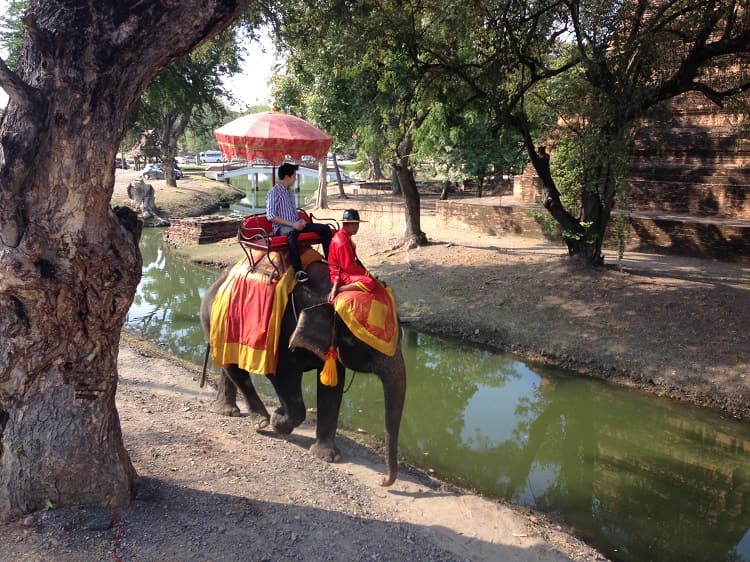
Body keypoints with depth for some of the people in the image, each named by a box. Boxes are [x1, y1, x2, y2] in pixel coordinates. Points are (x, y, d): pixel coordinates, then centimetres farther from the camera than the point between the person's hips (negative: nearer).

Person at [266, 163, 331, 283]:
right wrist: (292, 224, -22)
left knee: (325, 229, -5)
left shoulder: (289, 191, 16)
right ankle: (298, 270, -47)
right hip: (281, 227, -8)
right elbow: (270, 216, -18)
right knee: (292, 232, -44)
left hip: (295, 225, 8)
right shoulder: (274, 192, -10)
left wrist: (299, 221, 2)